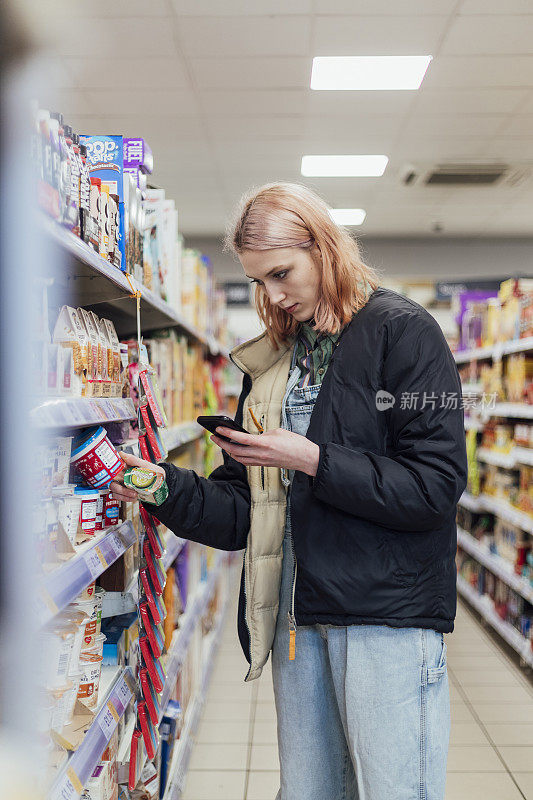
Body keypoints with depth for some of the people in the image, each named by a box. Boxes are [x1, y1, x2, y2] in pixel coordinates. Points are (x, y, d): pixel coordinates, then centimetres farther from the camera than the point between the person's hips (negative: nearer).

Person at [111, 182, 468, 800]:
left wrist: (313, 460, -17)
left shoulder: (402, 332, -5)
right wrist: (169, 488, -6)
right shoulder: (272, 361, 13)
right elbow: (244, 513, 11)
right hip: (296, 615, 6)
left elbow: (436, 486, -13)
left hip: (388, 615, -5)